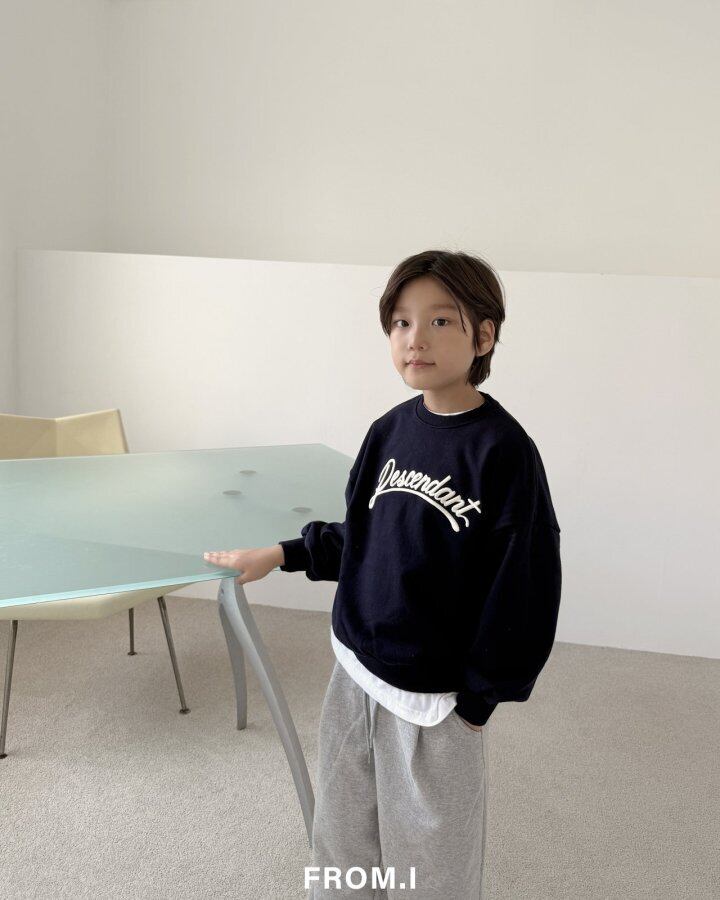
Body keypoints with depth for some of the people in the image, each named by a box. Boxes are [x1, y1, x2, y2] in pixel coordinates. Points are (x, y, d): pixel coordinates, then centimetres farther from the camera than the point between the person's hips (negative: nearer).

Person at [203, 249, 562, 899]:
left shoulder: (502, 449, -17)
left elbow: (522, 585, -13)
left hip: (435, 696, -5)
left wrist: (480, 698, -10)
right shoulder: (389, 431, 0)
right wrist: (281, 554, 4)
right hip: (355, 673, 6)